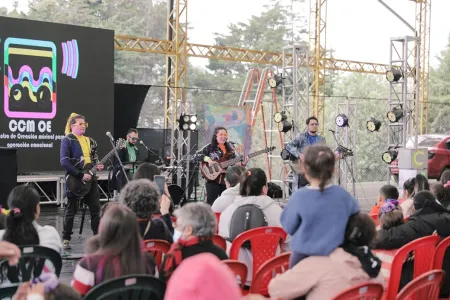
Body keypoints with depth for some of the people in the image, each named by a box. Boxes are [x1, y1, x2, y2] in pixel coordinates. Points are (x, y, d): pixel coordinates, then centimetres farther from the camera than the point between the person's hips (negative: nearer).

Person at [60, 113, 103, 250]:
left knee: (95, 209, 6)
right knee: (71, 210, 1)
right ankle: (66, 239, 11)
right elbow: (64, 162, -17)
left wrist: (97, 166, -1)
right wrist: (80, 175, -21)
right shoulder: (67, 140, -7)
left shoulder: (90, 141, 14)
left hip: (90, 178, 6)